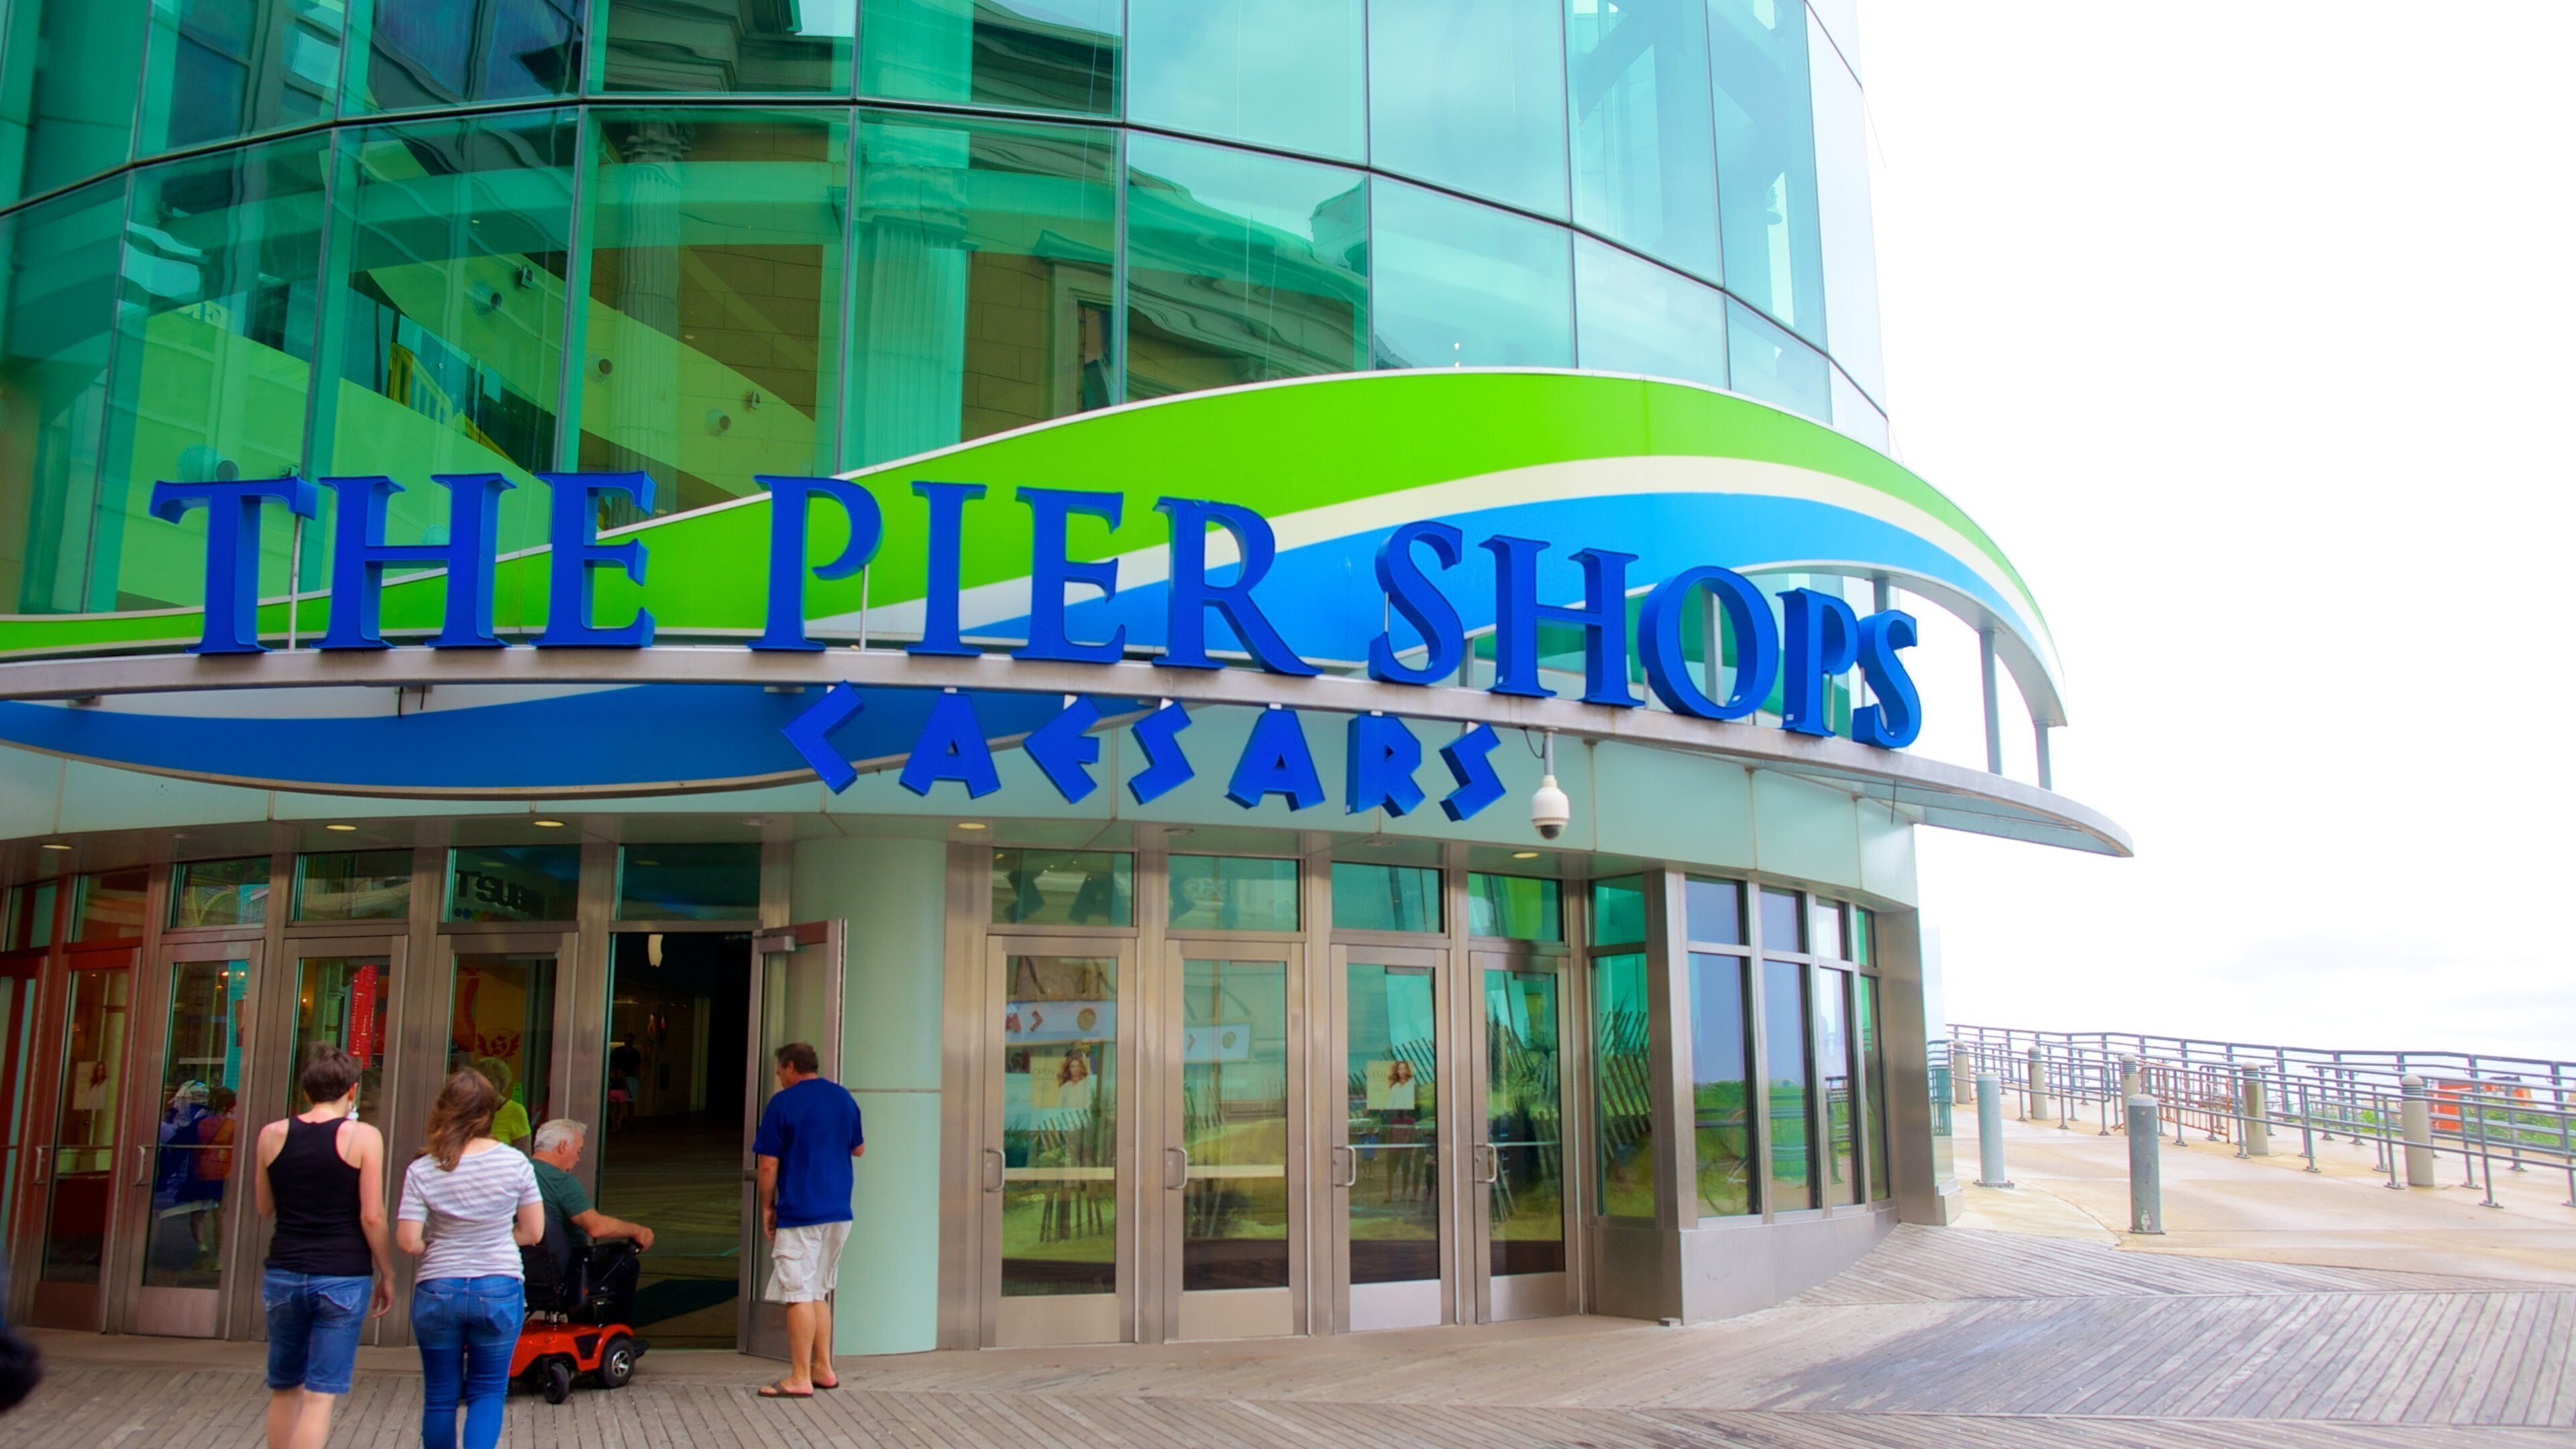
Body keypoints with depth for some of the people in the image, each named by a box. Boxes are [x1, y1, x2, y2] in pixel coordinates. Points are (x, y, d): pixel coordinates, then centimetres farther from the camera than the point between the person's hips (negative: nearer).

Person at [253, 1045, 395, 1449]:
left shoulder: (273, 1135, 3)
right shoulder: (363, 1137, -9)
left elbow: (264, 1208, 14)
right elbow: (372, 1217, -10)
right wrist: (386, 1274, 1)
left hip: (284, 1275, 4)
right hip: (342, 1278, -4)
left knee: (284, 1389, 19)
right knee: (319, 1395, 0)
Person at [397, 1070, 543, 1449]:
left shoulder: (422, 1171, -9)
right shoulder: (515, 1163, -7)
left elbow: (408, 1241, -12)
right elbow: (533, 1232, -1)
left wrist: (440, 1245, 8)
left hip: (437, 1292, 0)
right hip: (499, 1290, 0)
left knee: (439, 1396, 15)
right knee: (488, 1392, 11)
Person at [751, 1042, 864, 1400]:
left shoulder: (783, 1103, -8)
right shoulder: (843, 1098, 9)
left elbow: (768, 1164, -8)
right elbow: (859, 1149, 20)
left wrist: (767, 1207, 3)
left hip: (799, 1214, -7)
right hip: (839, 1213, 7)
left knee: (799, 1296, -3)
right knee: (819, 1293, 16)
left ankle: (800, 1378, -2)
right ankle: (823, 1369, 18)